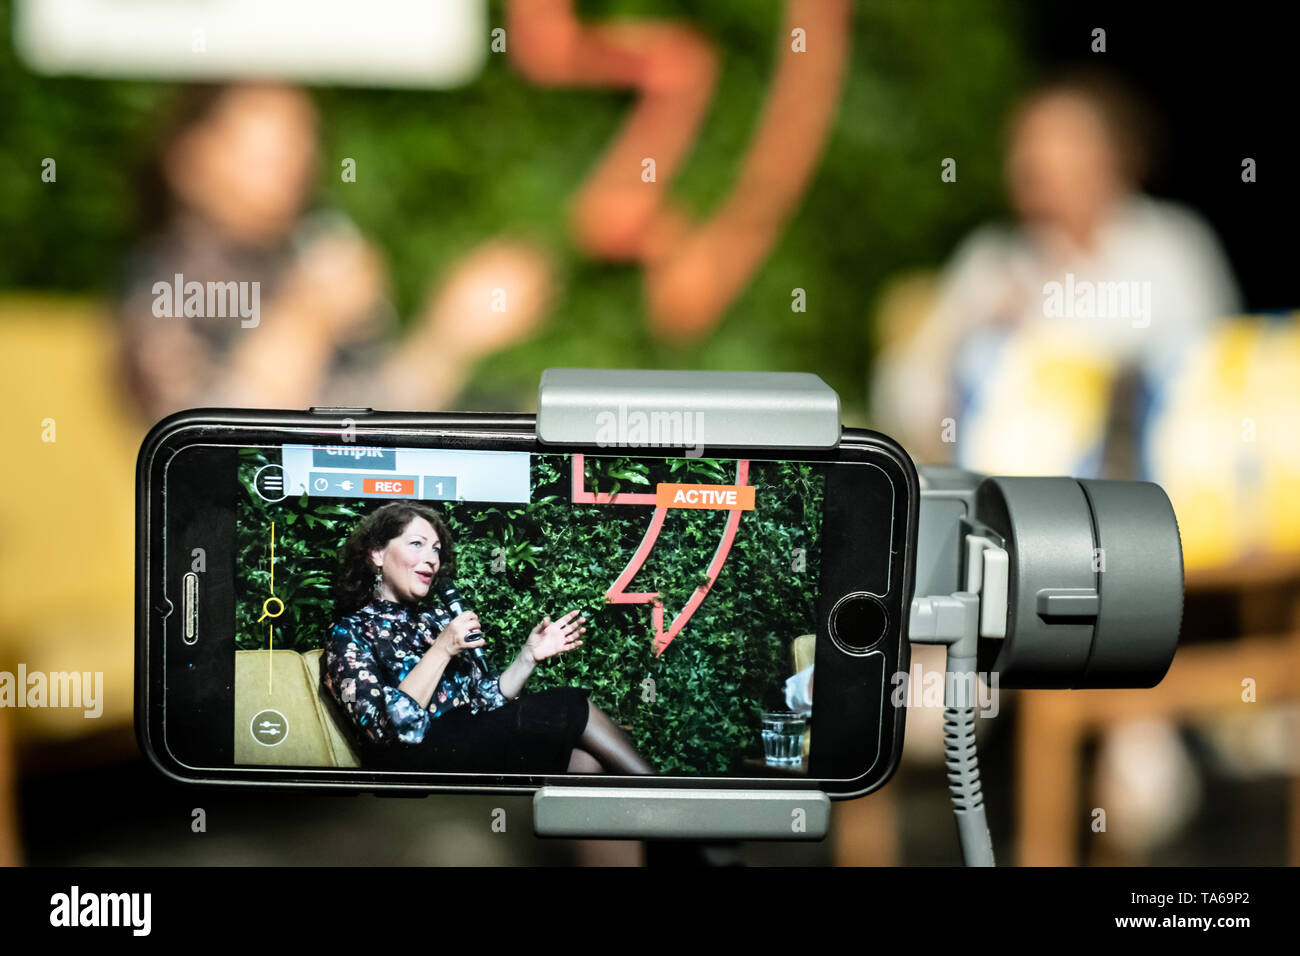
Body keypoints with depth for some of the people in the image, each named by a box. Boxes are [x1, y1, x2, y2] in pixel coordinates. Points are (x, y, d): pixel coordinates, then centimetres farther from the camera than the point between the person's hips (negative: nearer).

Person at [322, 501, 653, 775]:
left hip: (472, 751, 6)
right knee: (570, 707, -16)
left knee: (585, 759, -24)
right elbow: (385, 726, -12)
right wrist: (442, 650, -12)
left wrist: (529, 656, 2)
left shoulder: (439, 618, 22)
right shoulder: (350, 633, 3)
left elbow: (488, 700, 16)